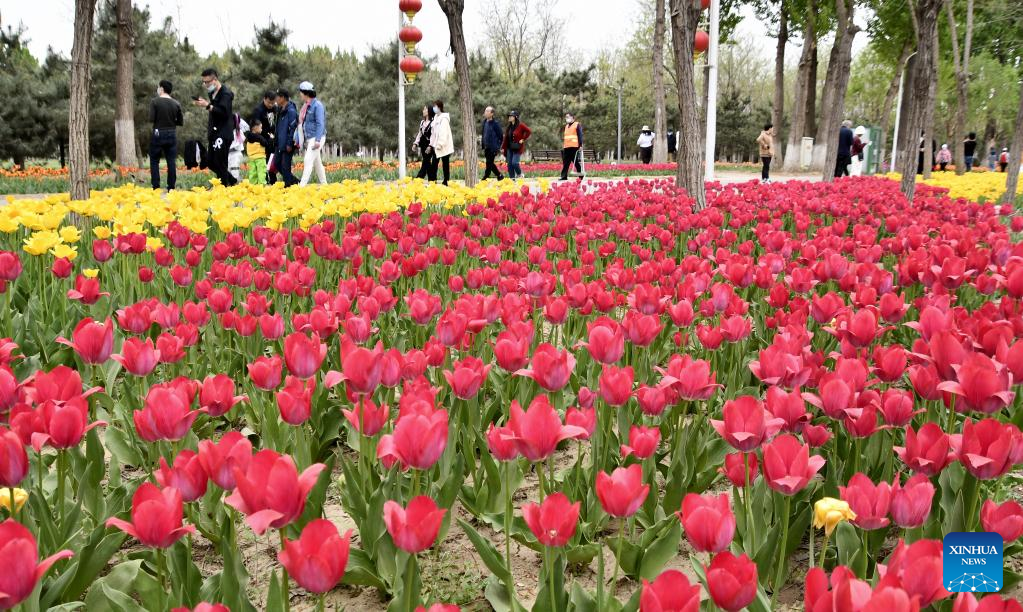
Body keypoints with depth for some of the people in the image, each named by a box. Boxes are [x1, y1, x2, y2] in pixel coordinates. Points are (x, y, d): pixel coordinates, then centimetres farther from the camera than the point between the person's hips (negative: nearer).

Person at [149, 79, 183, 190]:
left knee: (154, 161, 7)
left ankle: (156, 187, 2)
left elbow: (151, 119, -13)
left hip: (158, 134, -3)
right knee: (172, 162, 6)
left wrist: (159, 119, 8)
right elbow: (181, 122, 2)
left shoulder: (155, 102, -7)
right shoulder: (176, 104, 2)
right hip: (172, 135, 3)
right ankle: (171, 187, 5)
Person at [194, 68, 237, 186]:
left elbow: (224, 112, -23)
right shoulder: (212, 93, 16)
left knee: (220, 163, -10)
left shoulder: (226, 93, -11)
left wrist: (208, 105, -25)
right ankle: (232, 181, 21)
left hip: (223, 133, -9)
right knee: (211, 162, 8)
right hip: (214, 133, 9)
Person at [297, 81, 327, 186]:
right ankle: (324, 184, 21)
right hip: (308, 139, 9)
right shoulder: (305, 106, 13)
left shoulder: (317, 105, -13)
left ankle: (302, 185, -19)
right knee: (317, 162, 13)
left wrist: (317, 140, -24)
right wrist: (300, 139, 15)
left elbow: (320, 124, -18)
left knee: (308, 160, -15)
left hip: (316, 138, -9)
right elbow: (301, 123, 17)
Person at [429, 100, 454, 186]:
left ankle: (446, 183, 4)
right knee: (434, 165, 5)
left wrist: (440, 145, -23)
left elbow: (444, 133, -20)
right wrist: (431, 144, 13)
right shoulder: (435, 117, 14)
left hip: (444, 147, -8)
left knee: (445, 165, 0)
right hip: (436, 146, 8)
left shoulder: (444, 118, -13)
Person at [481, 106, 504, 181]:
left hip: (493, 148, -8)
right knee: (490, 163, 12)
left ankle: (485, 178, -4)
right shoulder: (484, 122, 10)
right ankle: (499, 176, 25)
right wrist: (483, 146, 15)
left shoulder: (495, 123, -11)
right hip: (487, 148, 8)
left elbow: (501, 135, -6)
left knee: (489, 163, -7)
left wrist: (498, 147, -5)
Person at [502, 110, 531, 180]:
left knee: (514, 163, -15)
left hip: (517, 148, -7)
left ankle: (520, 174, 11)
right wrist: (503, 147, 10)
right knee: (510, 164, 2)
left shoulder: (520, 125, -8)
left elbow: (529, 131, -14)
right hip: (509, 148, 7)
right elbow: (506, 138, 14)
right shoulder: (508, 127, 12)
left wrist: (523, 139, -13)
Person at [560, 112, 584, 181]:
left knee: (576, 162, -5)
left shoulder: (577, 125, -1)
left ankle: (581, 176, 3)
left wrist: (580, 145, -15)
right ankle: (564, 177, 1)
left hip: (574, 147, -7)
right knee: (565, 163, 1)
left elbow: (580, 135, -7)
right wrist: (563, 146, 23)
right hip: (566, 147, 7)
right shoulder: (566, 126, 23)